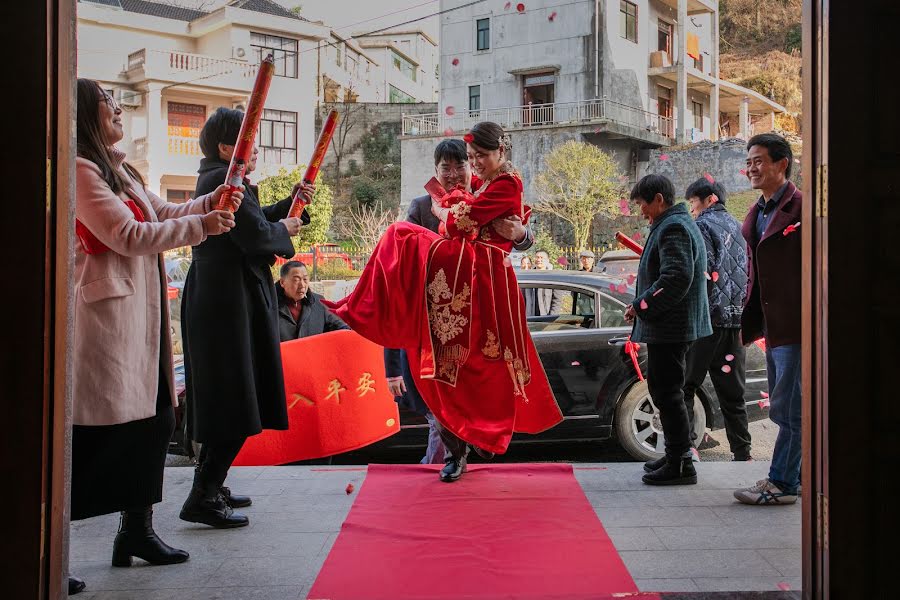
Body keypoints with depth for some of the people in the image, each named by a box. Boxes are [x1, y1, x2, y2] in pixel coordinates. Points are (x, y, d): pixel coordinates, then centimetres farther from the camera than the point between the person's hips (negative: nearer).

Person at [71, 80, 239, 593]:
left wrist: (211, 202, 3)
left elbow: (163, 214, 18)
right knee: (91, 435, -7)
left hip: (139, 315, 10)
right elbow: (129, 237, -18)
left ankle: (137, 530, 27)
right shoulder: (79, 170, -13)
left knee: (156, 420, 14)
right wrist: (200, 227, -14)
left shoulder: (119, 170, 18)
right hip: (105, 315, -10)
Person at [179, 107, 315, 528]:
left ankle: (211, 487, 26)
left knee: (225, 400, 17)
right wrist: (286, 229, -2)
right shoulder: (224, 180, -16)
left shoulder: (216, 178, 17)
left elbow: (253, 220, 23)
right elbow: (256, 235, -21)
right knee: (235, 402, -7)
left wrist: (291, 204, 12)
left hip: (219, 299, 11)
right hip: (230, 301, -11)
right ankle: (203, 497, -3)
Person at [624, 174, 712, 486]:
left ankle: (680, 464, -1)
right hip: (670, 326, 11)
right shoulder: (680, 224, 19)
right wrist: (643, 305, 16)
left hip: (669, 328, -11)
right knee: (665, 390, 18)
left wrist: (640, 306, -18)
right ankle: (677, 454, 28)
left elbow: (677, 277, -26)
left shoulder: (673, 228, -15)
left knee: (667, 392, -6)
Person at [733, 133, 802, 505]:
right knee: (786, 408, 16)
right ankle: (801, 475, 27)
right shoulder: (755, 215, 16)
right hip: (774, 328, 9)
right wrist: (747, 325, 17)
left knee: (787, 408, -4)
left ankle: (781, 483, 4)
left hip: (796, 326, -9)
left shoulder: (802, 209, -11)